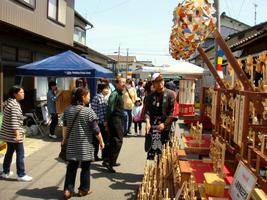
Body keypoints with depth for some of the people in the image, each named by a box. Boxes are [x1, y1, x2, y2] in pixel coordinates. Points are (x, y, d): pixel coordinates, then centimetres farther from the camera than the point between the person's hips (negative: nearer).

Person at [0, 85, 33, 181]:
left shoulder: (9, 102, 11)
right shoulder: (15, 104, -19)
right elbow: (14, 121, -25)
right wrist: (17, 134, -26)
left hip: (8, 133, 10)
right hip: (13, 134, -10)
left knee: (9, 152, 19)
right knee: (20, 153, -2)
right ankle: (21, 175, 4)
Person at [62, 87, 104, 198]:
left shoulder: (68, 110, 3)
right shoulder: (89, 111, -14)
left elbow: (65, 126, 14)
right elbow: (95, 129, -11)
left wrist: (65, 139, 28)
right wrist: (101, 141, 1)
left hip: (72, 144, 5)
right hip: (85, 144, -4)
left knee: (71, 166, 13)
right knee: (85, 167, 10)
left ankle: (68, 189, 14)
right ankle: (84, 189, 21)